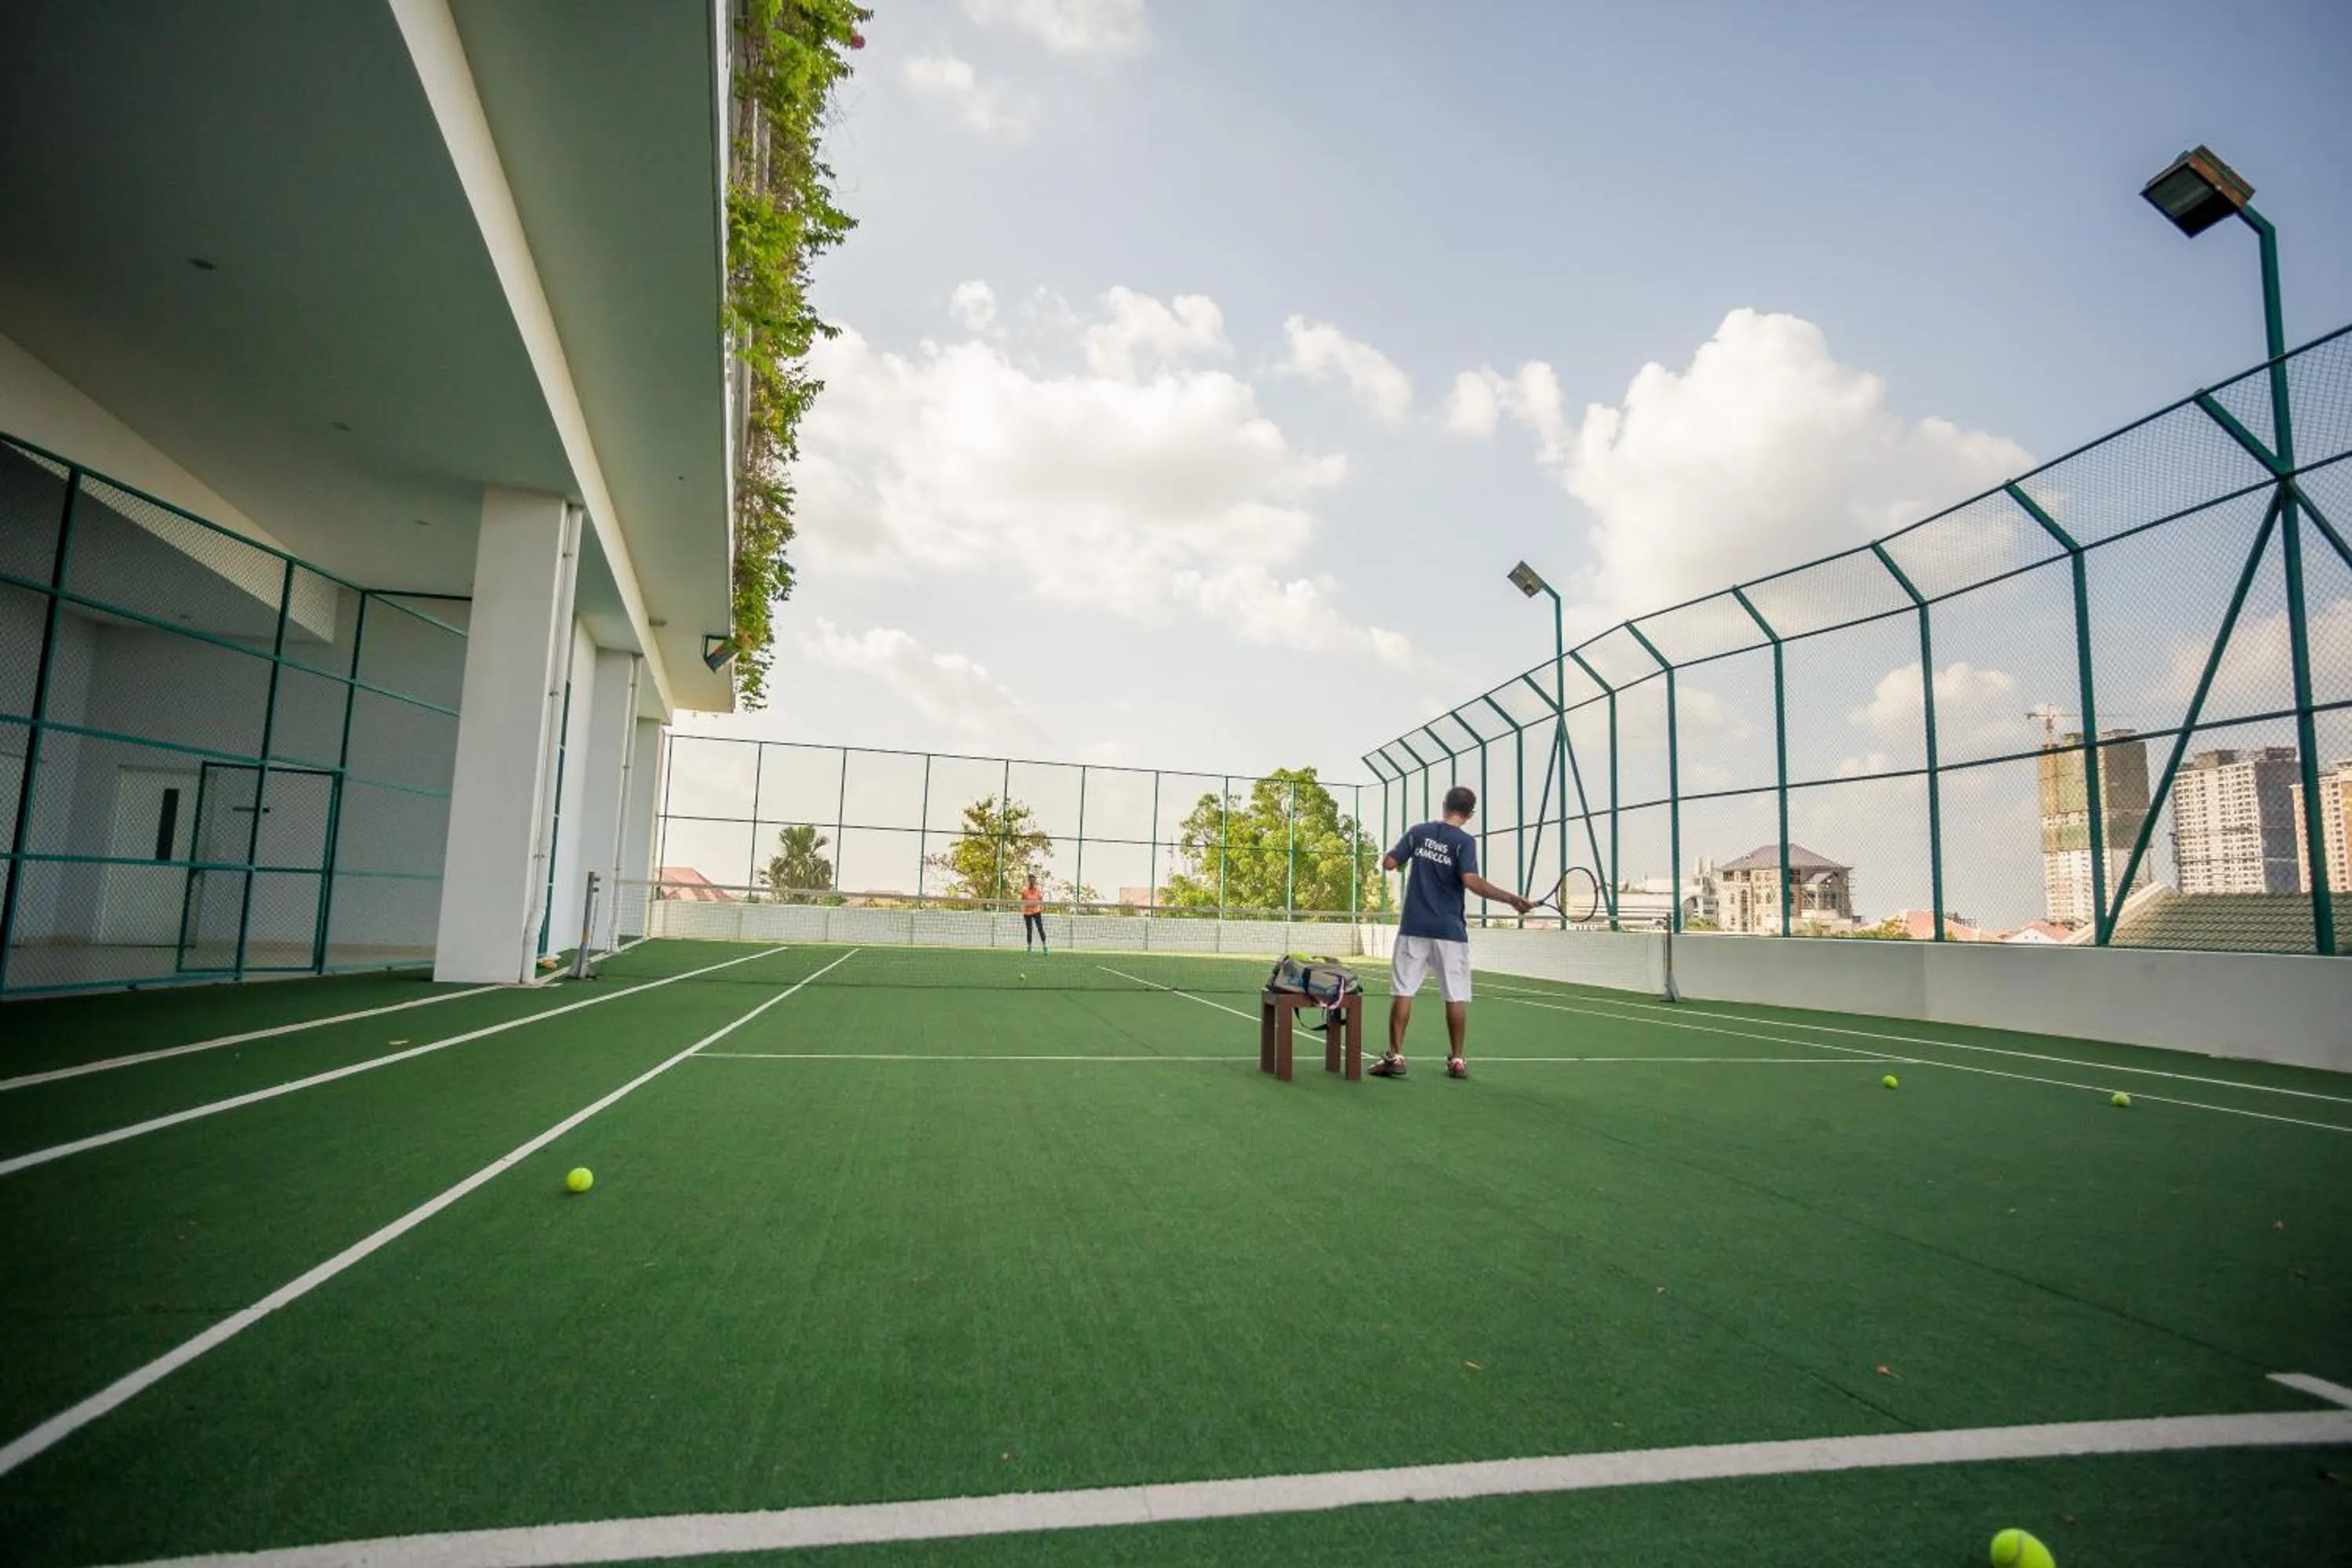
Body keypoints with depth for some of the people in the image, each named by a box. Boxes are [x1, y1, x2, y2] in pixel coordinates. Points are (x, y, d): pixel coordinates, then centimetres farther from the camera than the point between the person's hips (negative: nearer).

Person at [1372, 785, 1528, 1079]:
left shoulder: (1418, 832, 4)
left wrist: (1400, 857, 26)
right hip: (1450, 932, -2)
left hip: (1414, 928, 2)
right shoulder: (1465, 842, -6)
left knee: (1402, 991, 5)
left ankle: (1395, 1056, 3)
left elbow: (1388, 863, 4)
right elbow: (1471, 881, -18)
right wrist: (1511, 899, -13)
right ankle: (1457, 1061, 12)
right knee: (1456, 997, 8)